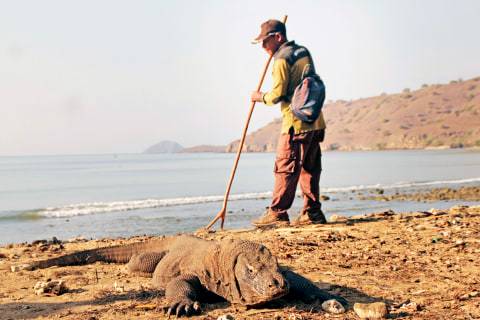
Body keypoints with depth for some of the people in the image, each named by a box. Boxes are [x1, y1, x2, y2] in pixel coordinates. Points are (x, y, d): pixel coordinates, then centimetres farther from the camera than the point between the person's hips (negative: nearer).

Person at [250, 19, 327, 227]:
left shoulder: (282, 59, -10)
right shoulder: (303, 51, 16)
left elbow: (277, 95, -14)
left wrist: (260, 97, 5)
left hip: (296, 123, -8)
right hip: (315, 121, 9)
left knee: (286, 168, -5)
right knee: (310, 168, 11)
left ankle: (277, 213, -4)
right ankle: (312, 212, 12)